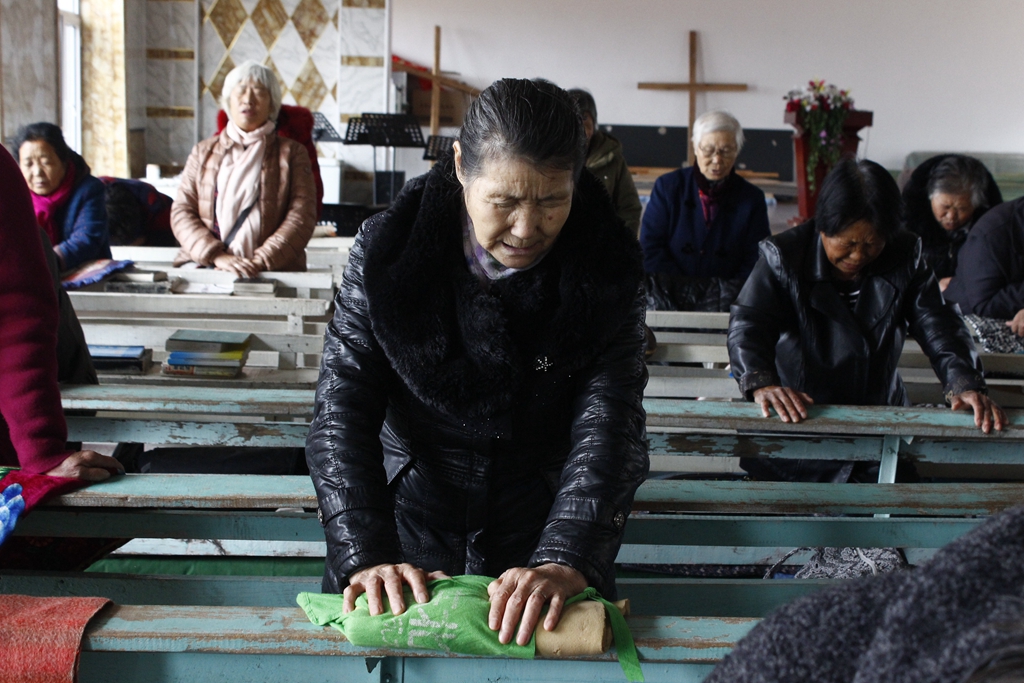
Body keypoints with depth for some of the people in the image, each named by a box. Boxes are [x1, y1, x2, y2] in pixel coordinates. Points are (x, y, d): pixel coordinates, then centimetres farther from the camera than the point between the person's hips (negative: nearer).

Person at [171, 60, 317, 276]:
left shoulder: (292, 153, 13)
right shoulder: (203, 151, 19)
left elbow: (302, 216, 1)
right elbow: (181, 211, 9)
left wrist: (261, 261, -13)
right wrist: (217, 256, -8)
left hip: (274, 273, -2)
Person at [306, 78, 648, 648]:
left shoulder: (607, 267, -11)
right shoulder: (389, 251, -12)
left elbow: (609, 421, -19)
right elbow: (344, 407, -15)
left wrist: (567, 558, -35)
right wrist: (367, 554, -29)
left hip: (546, 521, 0)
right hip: (409, 511, 0)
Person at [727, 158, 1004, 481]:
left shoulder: (905, 258, 2)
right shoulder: (783, 257, -8)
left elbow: (938, 327, -2)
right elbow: (747, 324, -17)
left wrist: (965, 383, -21)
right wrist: (760, 383, -37)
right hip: (793, 415, -3)